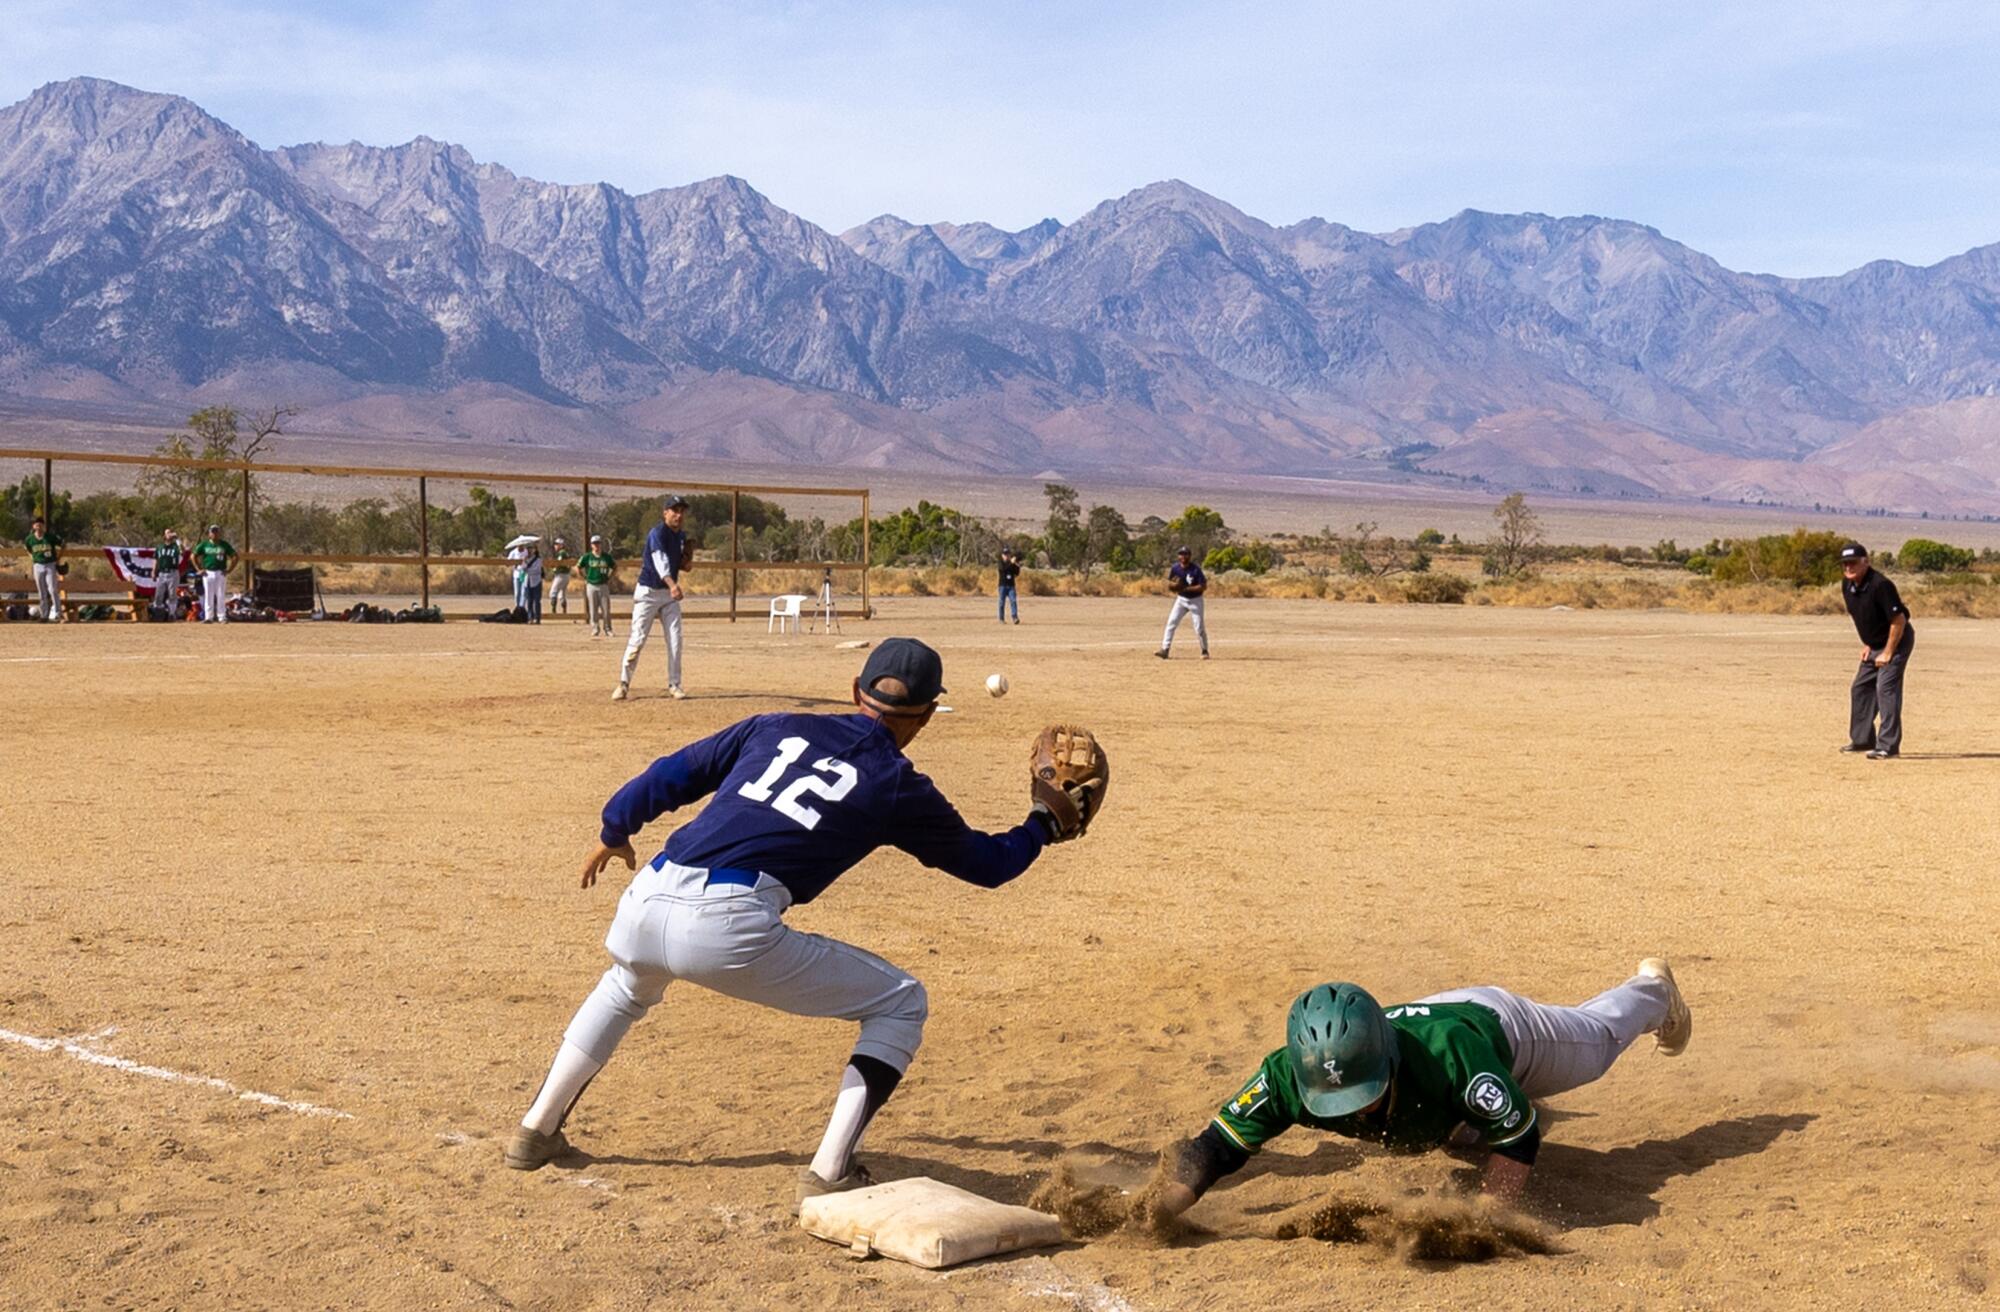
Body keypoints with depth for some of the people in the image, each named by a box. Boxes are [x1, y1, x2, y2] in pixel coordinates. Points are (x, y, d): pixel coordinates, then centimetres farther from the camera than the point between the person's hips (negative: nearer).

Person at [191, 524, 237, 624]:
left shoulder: (224, 545, 3)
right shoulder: (204, 545, 5)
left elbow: (234, 557, 6)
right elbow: (194, 556, 11)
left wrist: (229, 570, -2)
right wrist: (199, 569, 3)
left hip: (221, 573, -1)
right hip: (208, 573, 1)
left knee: (220, 596, -2)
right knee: (208, 596, 2)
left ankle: (222, 617, 2)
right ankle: (208, 617, 5)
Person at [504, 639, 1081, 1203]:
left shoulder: (777, 726, 20)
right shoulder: (901, 789, 10)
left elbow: (671, 775, 23)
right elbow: (986, 864, 22)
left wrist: (616, 832, 39)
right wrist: (1041, 825, 40)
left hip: (646, 902, 6)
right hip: (729, 930, -5)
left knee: (629, 985, 42)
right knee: (901, 1002, 13)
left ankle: (537, 1131, 44)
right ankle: (829, 1171, 3)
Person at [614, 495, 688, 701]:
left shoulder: (681, 537, 7)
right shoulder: (657, 534, -18)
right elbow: (660, 560, -35)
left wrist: (685, 562, -5)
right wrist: (672, 584, -51)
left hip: (670, 593, 6)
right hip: (648, 592, -6)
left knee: (675, 639, -1)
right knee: (637, 639, -6)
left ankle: (674, 685, 7)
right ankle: (623, 683, 3)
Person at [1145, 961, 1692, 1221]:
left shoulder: (1452, 1053, -51)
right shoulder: (1292, 1074, -43)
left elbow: (1519, 1137, -37)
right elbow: (1217, 1145, -39)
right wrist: (1164, 1204, -57)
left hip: (1498, 1024, -2)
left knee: (1600, 1037, 32)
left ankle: (1653, 987, 63)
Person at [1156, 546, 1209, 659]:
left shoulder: (1195, 569, -18)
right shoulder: (1175, 568, -4)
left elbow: (1204, 586, -19)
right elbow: (1169, 585, 4)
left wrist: (1187, 588, -26)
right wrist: (1174, 585, -20)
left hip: (1195, 600, -4)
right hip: (1181, 599, 4)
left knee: (1199, 627, -3)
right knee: (1171, 623, -8)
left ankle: (1205, 651, 16)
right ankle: (1165, 650, -8)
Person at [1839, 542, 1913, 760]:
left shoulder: (1880, 585, -26)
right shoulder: (1847, 585, 0)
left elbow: (1899, 620, -25)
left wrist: (1888, 653, -21)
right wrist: (1867, 644, 11)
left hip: (1897, 640, -9)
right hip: (1875, 644, 9)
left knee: (1886, 688, -17)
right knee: (1860, 688, 14)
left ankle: (1888, 746, -18)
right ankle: (1863, 739, 26)